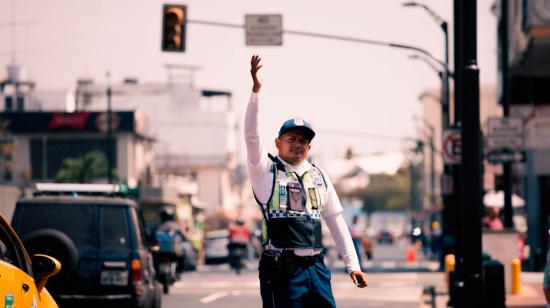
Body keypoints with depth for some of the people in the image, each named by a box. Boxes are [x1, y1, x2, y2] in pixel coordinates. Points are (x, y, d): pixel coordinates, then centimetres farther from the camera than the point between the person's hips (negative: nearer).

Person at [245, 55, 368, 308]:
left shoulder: (319, 176, 16)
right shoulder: (266, 171, 2)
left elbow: (336, 221, 17)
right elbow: (251, 135, -12)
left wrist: (352, 265, 12)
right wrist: (256, 90, -23)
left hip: (315, 267, 5)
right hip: (282, 269, -5)